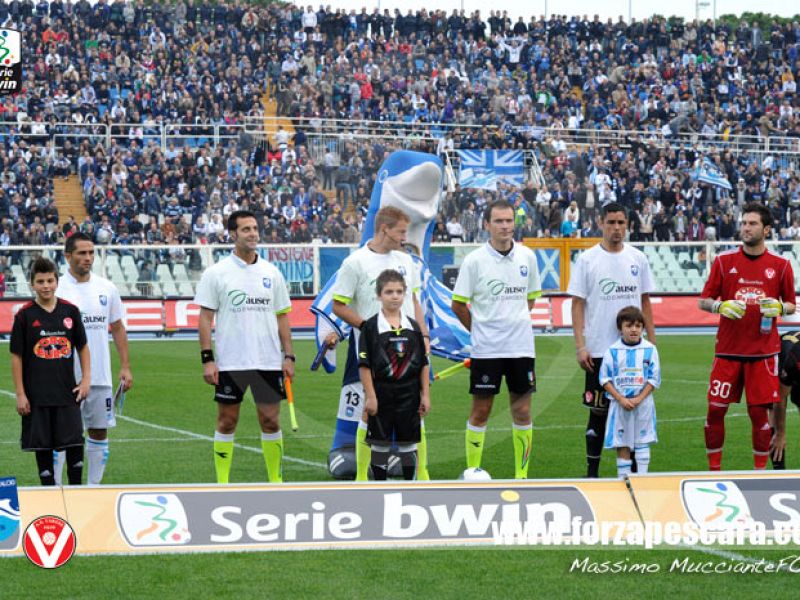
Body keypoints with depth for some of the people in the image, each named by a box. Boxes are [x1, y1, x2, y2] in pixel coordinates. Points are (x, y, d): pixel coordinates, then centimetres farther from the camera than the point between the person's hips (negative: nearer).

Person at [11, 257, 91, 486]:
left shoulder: (70, 311, 2)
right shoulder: (25, 315, -4)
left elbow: (82, 347, 12)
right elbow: (17, 357, -1)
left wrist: (86, 379, 2)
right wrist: (20, 394, -5)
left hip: (67, 391, 1)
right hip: (37, 395, -1)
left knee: (75, 443, -3)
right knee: (42, 446, 4)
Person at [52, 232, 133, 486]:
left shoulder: (106, 288, 7)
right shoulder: (57, 289, -6)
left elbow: (118, 329, 14)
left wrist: (125, 367, 7)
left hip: (101, 377, 4)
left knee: (99, 432, 9)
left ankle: (94, 487, 19)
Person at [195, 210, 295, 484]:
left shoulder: (271, 273, 8)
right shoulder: (216, 273, -2)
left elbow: (282, 317, 11)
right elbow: (205, 318, -2)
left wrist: (288, 356, 4)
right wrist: (207, 359, -9)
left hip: (269, 361, 3)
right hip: (229, 363, -2)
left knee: (271, 420, 4)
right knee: (226, 421, 3)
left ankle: (276, 481, 13)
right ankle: (222, 484, 9)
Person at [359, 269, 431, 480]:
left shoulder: (413, 327, 5)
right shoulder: (371, 327, -6)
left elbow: (423, 364, 9)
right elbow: (364, 365, -8)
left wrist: (425, 395, 4)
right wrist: (370, 396, -12)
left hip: (409, 396, 3)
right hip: (382, 395, -3)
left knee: (408, 444, 7)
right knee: (380, 445, 3)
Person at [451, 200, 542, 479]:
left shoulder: (527, 257, 4)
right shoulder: (474, 260, -6)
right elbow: (458, 304, 0)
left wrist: (515, 322, 11)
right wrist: (479, 330, 4)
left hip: (521, 347, 3)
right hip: (486, 349, -3)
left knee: (522, 412, 5)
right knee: (480, 412, 1)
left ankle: (521, 474, 13)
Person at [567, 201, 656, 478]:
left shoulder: (638, 258, 7)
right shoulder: (587, 260, -2)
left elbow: (645, 302, 12)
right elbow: (577, 304, -3)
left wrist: (652, 341, 6)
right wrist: (580, 346, -10)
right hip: (599, 349, -3)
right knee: (599, 411, 2)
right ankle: (592, 471, 10)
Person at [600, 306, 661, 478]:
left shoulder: (649, 350, -1)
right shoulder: (613, 351, -2)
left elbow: (654, 379, -1)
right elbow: (605, 379, -2)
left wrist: (638, 399, -12)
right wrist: (621, 399, -13)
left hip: (643, 402, 0)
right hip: (619, 403, 0)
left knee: (642, 441, 7)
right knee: (622, 444, 3)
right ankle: (623, 477, 9)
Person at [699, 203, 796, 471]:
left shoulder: (780, 265, 4)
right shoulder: (724, 261, 3)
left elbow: (791, 305, 11)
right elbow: (703, 301, 6)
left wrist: (779, 308, -12)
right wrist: (720, 306, -15)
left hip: (763, 351, -1)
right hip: (728, 350, 1)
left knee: (759, 411, 1)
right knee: (716, 409, -1)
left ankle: (760, 470, 13)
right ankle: (714, 470, 10)